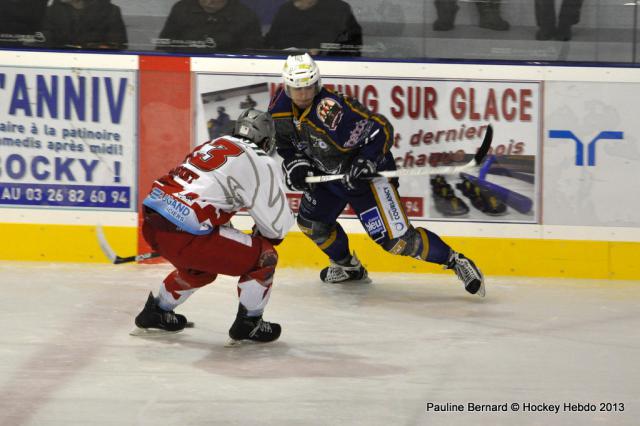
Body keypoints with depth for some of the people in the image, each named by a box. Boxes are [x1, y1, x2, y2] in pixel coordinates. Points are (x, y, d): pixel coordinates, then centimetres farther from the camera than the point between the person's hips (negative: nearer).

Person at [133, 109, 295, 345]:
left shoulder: (211, 146, 22)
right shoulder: (259, 162, -2)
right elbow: (277, 224, -1)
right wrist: (264, 234, 21)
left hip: (151, 222, 8)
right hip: (182, 235, -8)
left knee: (202, 266, 36)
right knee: (264, 257, 6)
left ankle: (155, 314, 47)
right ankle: (248, 324, 15)